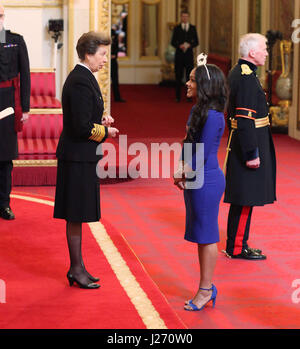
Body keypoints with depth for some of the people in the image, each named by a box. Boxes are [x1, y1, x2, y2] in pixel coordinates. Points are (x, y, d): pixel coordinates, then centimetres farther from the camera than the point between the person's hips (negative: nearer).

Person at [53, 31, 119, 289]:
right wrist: (105, 132, -9)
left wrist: (101, 119, 6)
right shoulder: (81, 82, -20)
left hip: (80, 155, 10)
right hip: (78, 157, -10)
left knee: (76, 216, 15)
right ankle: (77, 269, 8)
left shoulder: (81, 78, 13)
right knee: (76, 216, -1)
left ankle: (77, 268, 23)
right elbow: (82, 127, -23)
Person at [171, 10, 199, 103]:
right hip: (179, 54, 0)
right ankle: (178, 96, 4)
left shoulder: (193, 28, 9)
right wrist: (179, 46, -15)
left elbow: (196, 42, 7)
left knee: (189, 76, -2)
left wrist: (189, 45, -13)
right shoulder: (177, 28, 7)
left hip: (189, 54, 1)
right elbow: (173, 42, 4)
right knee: (178, 76, 0)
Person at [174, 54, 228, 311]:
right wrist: (181, 171, 4)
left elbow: (202, 153, -19)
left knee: (207, 236, 0)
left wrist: (187, 173, -5)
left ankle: (206, 290, 8)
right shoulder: (198, 110, 10)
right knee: (202, 235, 15)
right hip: (195, 180, 10)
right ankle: (207, 288, 24)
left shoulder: (212, 116, -20)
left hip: (206, 181, -10)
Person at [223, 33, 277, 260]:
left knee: (243, 199, 15)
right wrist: (252, 154, -22)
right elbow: (245, 120, -23)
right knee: (245, 199, -3)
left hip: (240, 144, 10)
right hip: (250, 144, -10)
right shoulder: (247, 77, -19)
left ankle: (237, 244, 23)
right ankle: (237, 248, 4)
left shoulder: (238, 73, 13)